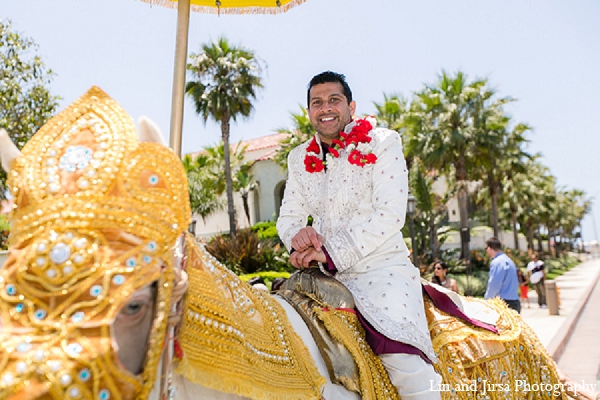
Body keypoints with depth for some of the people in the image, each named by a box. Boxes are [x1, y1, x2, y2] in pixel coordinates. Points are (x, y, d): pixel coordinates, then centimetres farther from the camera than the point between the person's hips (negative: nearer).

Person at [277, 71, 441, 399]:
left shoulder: (382, 143, -2)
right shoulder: (299, 158, 12)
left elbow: (390, 215, -12)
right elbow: (287, 216, 12)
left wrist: (333, 254, -19)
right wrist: (297, 236, -14)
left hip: (382, 268, -4)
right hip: (326, 275, 5)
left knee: (406, 367, -24)